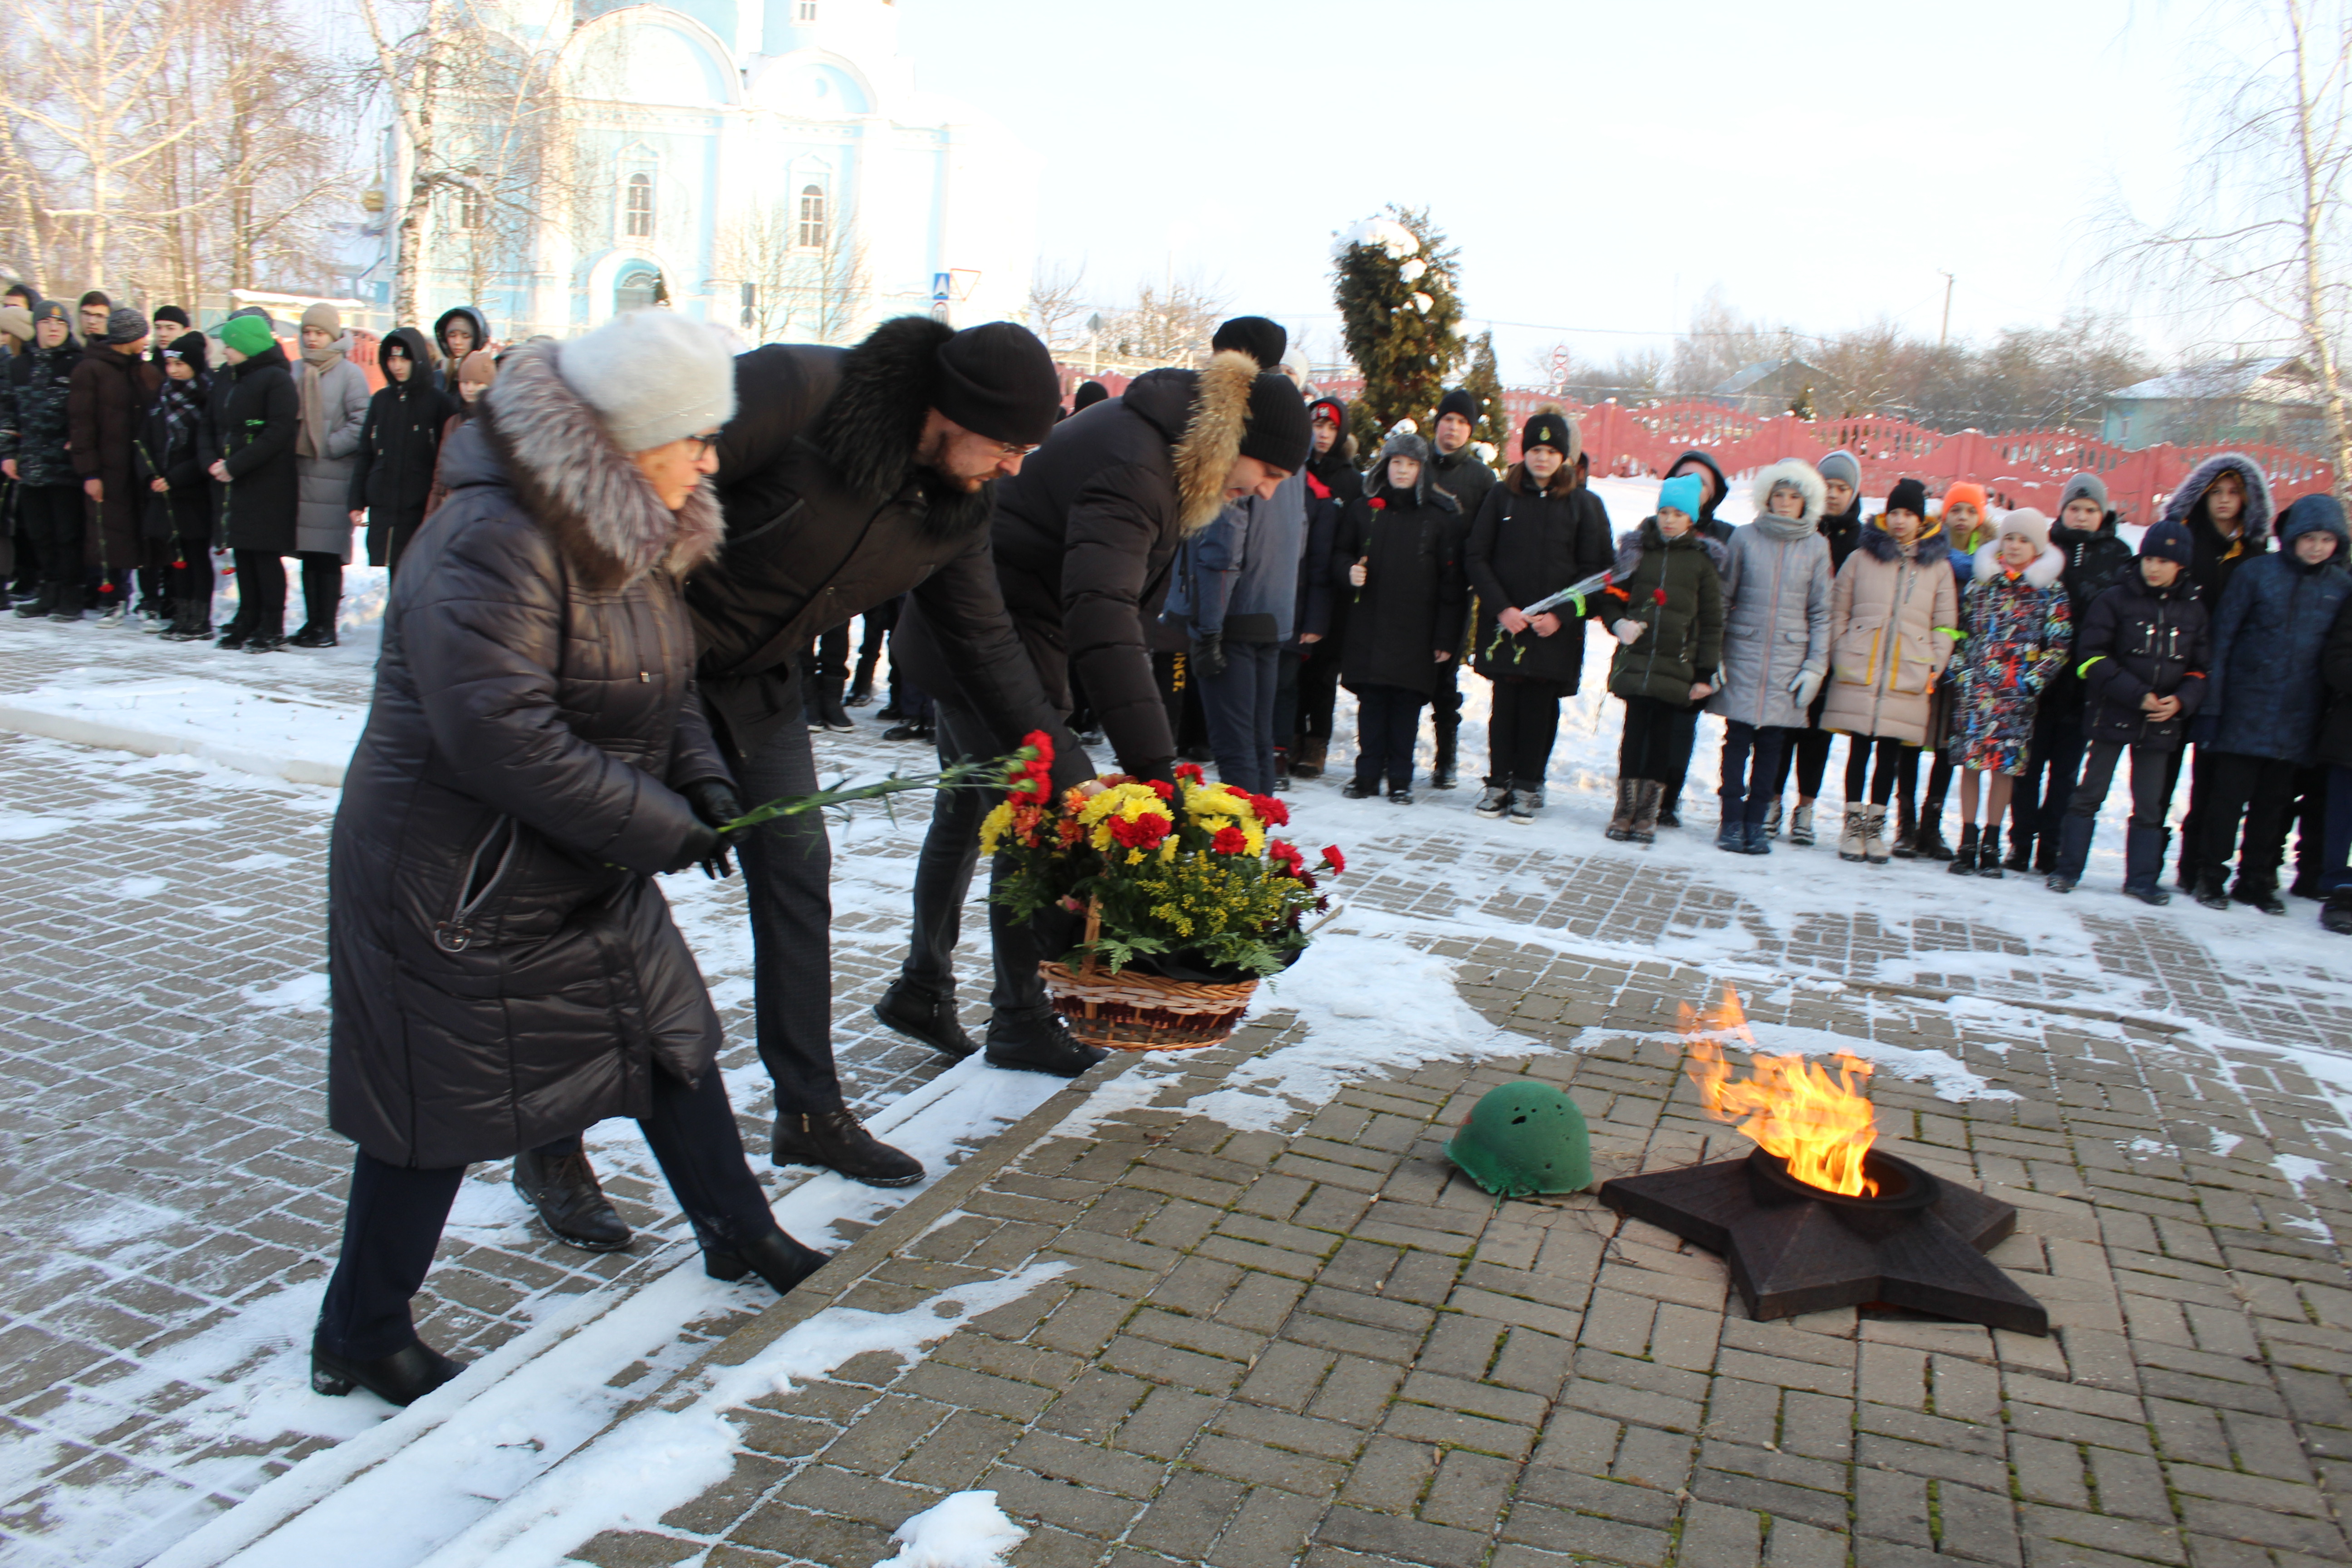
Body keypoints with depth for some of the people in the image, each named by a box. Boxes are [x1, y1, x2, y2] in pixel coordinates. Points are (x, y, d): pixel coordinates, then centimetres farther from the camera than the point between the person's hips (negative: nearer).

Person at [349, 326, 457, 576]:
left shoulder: (439, 402, -1)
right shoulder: (381, 400, 12)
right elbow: (364, 455, 15)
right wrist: (357, 502, 10)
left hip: (420, 508, -4)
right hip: (382, 506, 4)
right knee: (394, 573, 7)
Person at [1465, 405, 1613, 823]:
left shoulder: (1584, 504, 3)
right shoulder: (1502, 496, 5)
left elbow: (1596, 569, 2)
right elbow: (1476, 557, 3)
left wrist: (1560, 615, -10)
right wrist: (1501, 608, -9)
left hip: (1557, 631, -1)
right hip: (1503, 624, 1)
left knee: (1541, 706, 2)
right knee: (1504, 703, 3)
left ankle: (1529, 786, 12)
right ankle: (1498, 781, 12)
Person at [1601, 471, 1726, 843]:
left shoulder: (1703, 560, 4)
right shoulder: (1637, 550, 8)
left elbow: (1712, 623, 4)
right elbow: (1611, 596, 13)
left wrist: (1706, 673, -1)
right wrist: (1619, 623, -8)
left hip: (1679, 669, -1)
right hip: (1637, 662, 1)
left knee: (1664, 741, 3)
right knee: (1635, 735, 1)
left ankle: (1647, 815, 12)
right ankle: (1624, 811, 11)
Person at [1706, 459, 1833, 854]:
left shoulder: (1816, 546, 4)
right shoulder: (1745, 538, 3)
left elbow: (1820, 613, 8)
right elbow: (1724, 598, 7)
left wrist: (1815, 667, 2)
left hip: (1789, 659, 1)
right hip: (1743, 654, -1)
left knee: (1772, 742, 3)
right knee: (1738, 739, -2)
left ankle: (1755, 821, 12)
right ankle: (1732, 822, 6)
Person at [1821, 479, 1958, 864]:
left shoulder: (1938, 567, 9)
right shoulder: (1861, 558, 7)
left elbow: (1945, 626, 11)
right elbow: (1838, 612, 10)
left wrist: (1933, 668, 1)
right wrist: (1841, 657, 2)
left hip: (1907, 681, 1)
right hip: (1859, 674, -1)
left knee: (1890, 752, 4)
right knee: (1860, 749, 1)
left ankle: (1876, 826, 15)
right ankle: (1853, 825, 11)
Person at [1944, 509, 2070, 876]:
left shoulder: (2051, 591, 2)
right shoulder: (1981, 580, 8)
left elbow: (2058, 645, 1)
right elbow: (1961, 628, 12)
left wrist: (2033, 681, -8)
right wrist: (1960, 670, 2)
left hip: (2018, 691, -1)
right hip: (1974, 685, 2)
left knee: (2004, 764, 1)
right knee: (1970, 761, 1)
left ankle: (1991, 846, 10)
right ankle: (1967, 844, 8)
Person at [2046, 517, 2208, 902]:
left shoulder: (2194, 611, 6)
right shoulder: (2115, 600, -5)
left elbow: (2201, 669, 10)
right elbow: (2092, 658, -10)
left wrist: (2181, 701, -10)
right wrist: (2138, 695, -17)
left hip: (2161, 722, 3)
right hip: (2111, 715, -3)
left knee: (2150, 805, 9)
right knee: (2090, 794, 2)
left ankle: (2142, 878, 18)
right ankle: (2067, 868, 9)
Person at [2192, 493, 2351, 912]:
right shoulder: (2255, 573, -5)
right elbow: (2222, 637, -4)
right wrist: (2211, 702, -8)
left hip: (2297, 716, 3)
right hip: (2245, 709, -3)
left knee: (2274, 802, 11)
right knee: (2229, 796, 0)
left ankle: (2258, 879, 21)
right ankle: (2211, 875, 11)